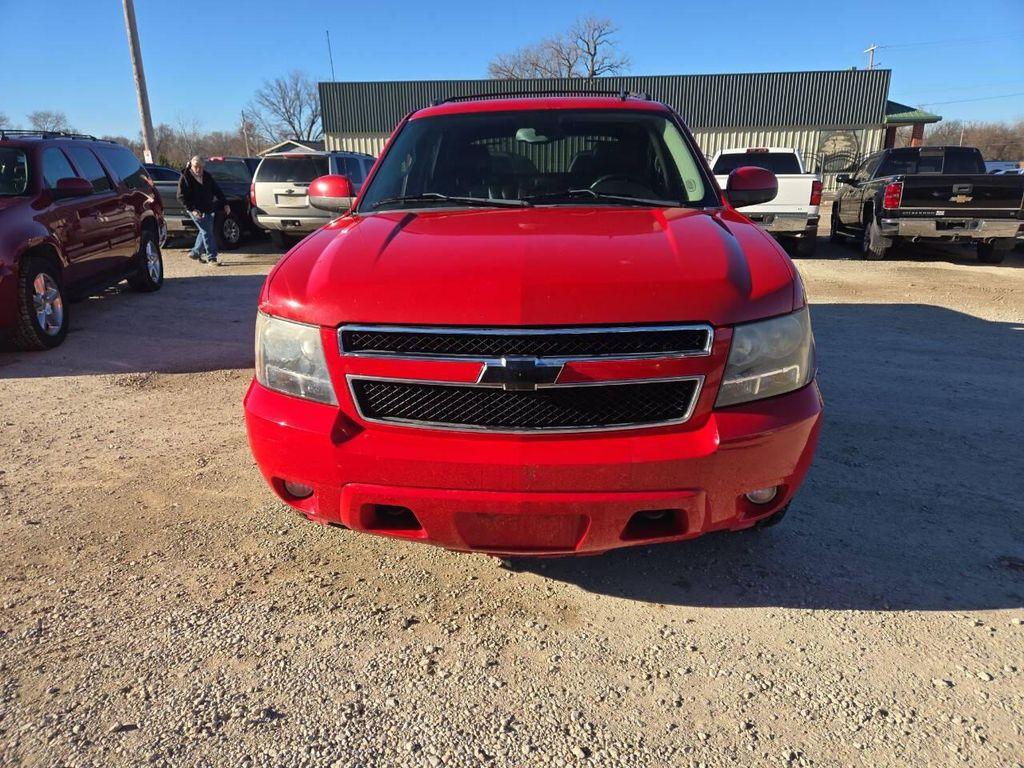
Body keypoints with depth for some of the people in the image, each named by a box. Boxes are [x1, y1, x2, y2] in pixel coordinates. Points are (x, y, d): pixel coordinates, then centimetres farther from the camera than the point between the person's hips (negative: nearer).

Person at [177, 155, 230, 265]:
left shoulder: (207, 176, 9)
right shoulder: (185, 177, -6)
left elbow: (217, 191, 15)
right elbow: (181, 197, -8)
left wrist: (225, 204, 4)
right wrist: (192, 209, -17)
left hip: (209, 210, 6)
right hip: (196, 210, -6)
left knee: (205, 231, 13)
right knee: (207, 232, -11)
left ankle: (195, 252, 29)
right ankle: (211, 257, -8)